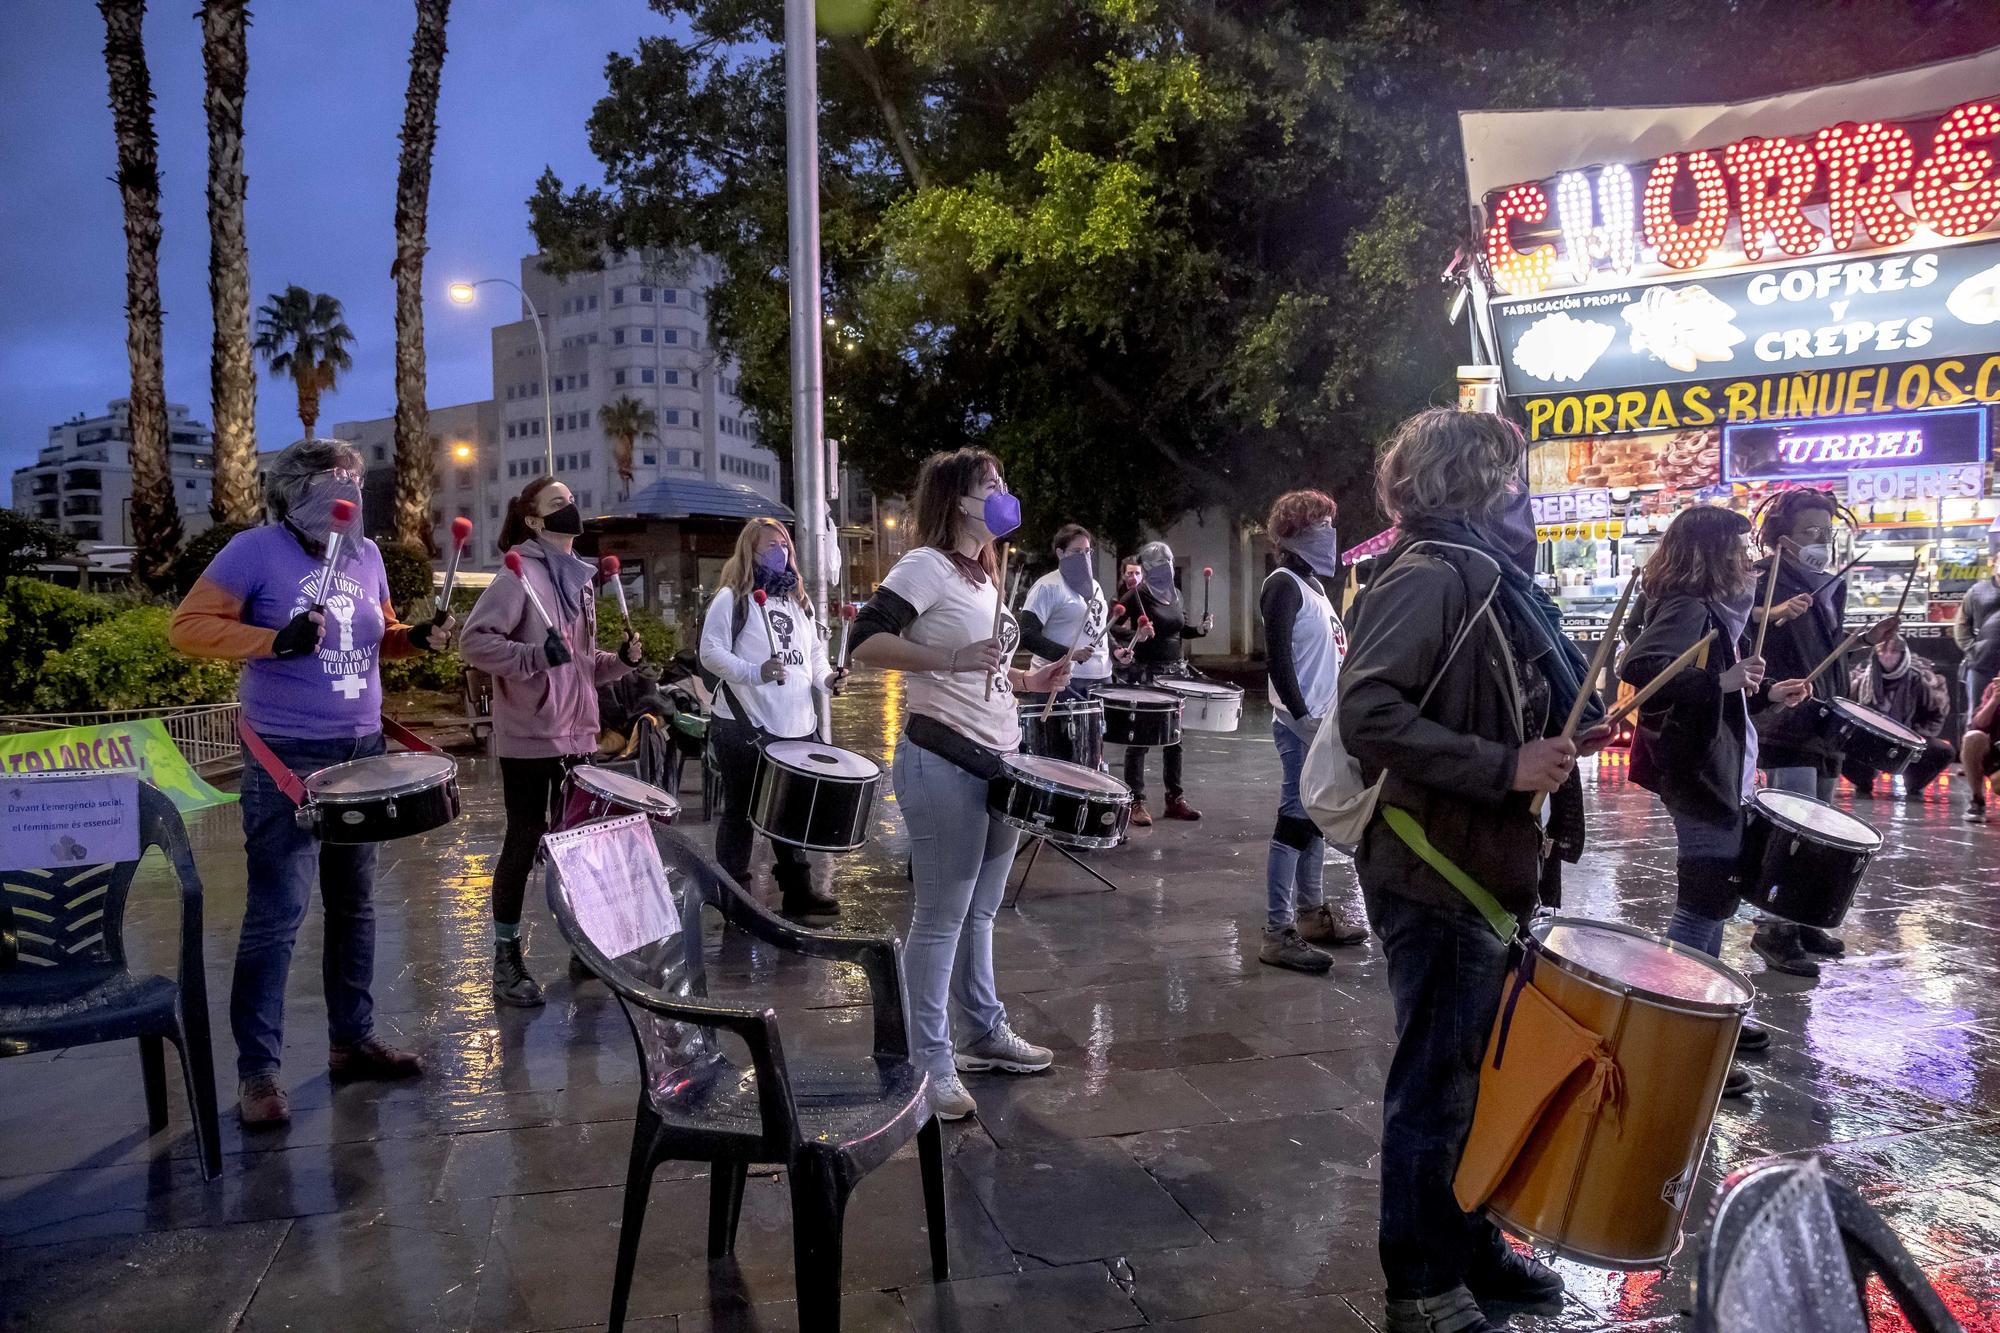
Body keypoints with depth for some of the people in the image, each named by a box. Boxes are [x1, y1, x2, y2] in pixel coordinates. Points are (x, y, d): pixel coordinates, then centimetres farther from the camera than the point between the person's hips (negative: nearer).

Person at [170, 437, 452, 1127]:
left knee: (354, 904, 14)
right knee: (277, 913, -5)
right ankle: (257, 1070, 6)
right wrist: (276, 640, -24)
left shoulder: (366, 555, 9)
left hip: (363, 752, 6)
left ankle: (353, 1038, 27)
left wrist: (418, 637, -1)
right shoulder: (256, 549, -9)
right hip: (287, 758, -6)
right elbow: (187, 624, -12)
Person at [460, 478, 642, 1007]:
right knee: (523, 843, 1)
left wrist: (621, 660, 2)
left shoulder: (581, 580, 14)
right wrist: (537, 655, -27)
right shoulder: (520, 577, -11)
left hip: (577, 737, 7)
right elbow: (474, 642, -19)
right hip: (529, 739, -7)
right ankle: (506, 961, 13)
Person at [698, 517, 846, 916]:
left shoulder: (798, 600, 18)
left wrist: (826, 679, 2)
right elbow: (710, 653, -14)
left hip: (798, 727, 7)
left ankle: (798, 890, 23)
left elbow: (814, 653, 23)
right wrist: (755, 673, -26)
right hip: (744, 726, -6)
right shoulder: (732, 598, -4)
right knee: (740, 811, 4)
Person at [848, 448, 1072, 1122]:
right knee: (940, 918, -1)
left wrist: (1030, 679, 12)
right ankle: (930, 1065, 10)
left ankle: (985, 1031, 33)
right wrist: (947, 659, -29)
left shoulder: (983, 576, 17)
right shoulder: (925, 566, -10)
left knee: (979, 911, 19)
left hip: (997, 761, 9)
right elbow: (864, 643, -20)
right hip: (942, 765, -9)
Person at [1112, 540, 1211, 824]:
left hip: (1175, 672, 7)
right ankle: (1136, 802, 6)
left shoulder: (1177, 596, 9)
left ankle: (1175, 799, 21)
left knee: (1174, 737, 12)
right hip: (1144, 674, -7)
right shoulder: (1136, 596, -11)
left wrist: (1201, 628, 2)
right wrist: (1134, 635, -30)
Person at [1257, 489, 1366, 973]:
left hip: (1324, 720, 10)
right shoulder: (1285, 584, -12)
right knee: (1296, 820, -8)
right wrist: (1302, 717, -22)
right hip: (1303, 724, -10)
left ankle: (1313, 913, 26)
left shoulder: (1313, 584, 17)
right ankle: (1278, 933, -5)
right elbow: (1278, 658, -20)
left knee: (1314, 818, 16)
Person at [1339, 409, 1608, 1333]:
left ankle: (1470, 1246, 37)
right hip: (1439, 878, -10)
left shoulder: (1492, 577, 14)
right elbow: (1368, 714, -28)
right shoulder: (1431, 576, -16)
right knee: (1437, 1084, 4)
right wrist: (1507, 766, -25)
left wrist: (1559, 741, 9)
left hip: (1492, 871, 10)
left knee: (1480, 1076, 20)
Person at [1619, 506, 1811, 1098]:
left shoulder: (1711, 608, 13)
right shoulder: (1686, 609, -18)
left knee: (1712, 900, 19)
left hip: (1718, 774, 11)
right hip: (1700, 778, -11)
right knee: (1702, 904, -7)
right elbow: (1639, 667, -35)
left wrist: (1762, 692, 22)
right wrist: (1722, 681, -38)